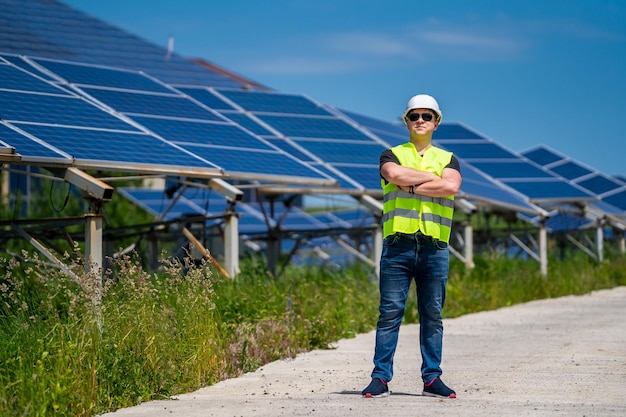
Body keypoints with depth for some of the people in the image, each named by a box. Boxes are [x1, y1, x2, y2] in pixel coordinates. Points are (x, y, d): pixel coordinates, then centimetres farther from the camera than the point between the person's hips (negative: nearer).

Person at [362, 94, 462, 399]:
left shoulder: (447, 159, 15)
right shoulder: (392, 155, 12)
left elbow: (451, 186, -7)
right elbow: (394, 174, -13)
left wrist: (411, 187, -8)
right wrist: (434, 178, -4)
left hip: (434, 247, 2)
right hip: (398, 244, -1)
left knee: (432, 314, 4)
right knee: (390, 312, -4)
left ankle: (432, 378, 9)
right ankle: (381, 378, -2)